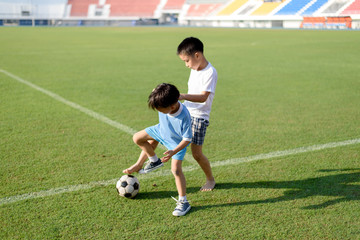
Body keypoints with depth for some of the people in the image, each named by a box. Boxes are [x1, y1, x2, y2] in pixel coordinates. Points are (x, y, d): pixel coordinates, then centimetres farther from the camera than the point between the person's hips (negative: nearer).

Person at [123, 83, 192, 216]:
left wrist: (173, 152, -41)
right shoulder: (163, 105, -29)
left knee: (176, 169, -16)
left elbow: (187, 139, -32)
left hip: (177, 142, -6)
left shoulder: (184, 117, -43)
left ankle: (183, 202, -2)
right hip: (162, 130, 6)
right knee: (137, 138, 3)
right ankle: (154, 161, 26)